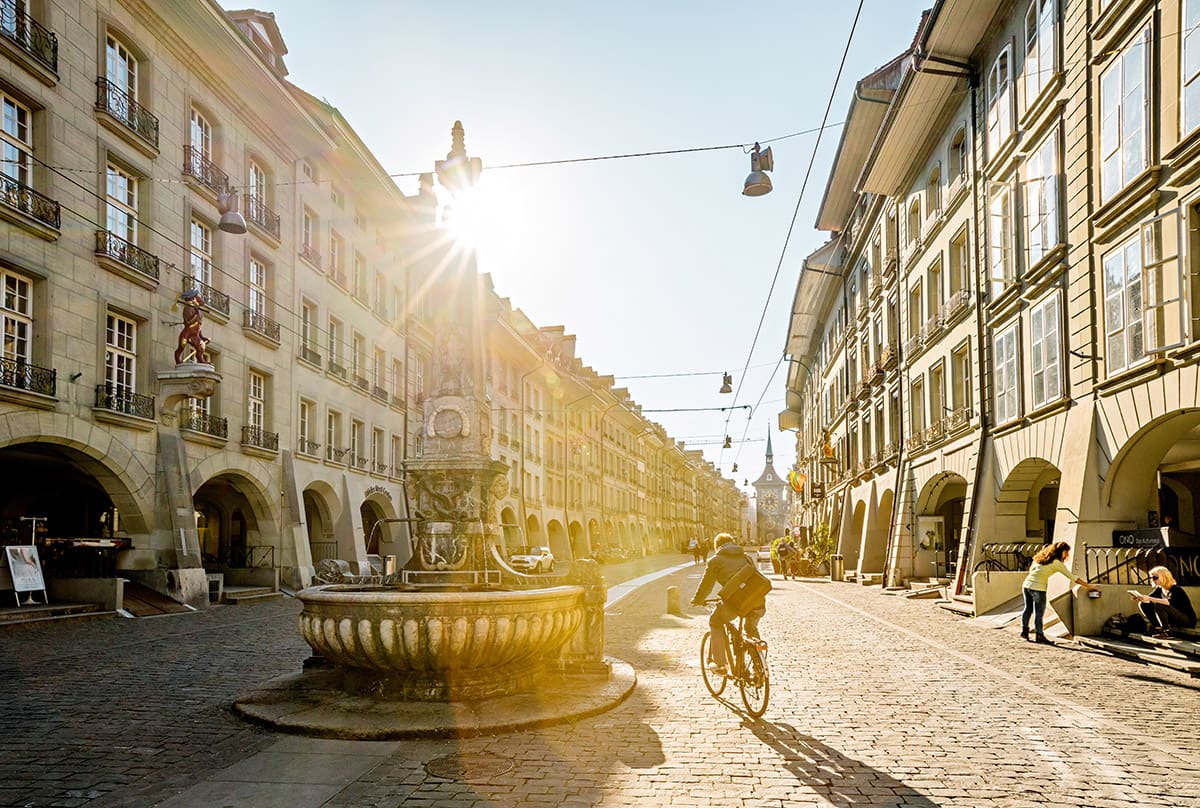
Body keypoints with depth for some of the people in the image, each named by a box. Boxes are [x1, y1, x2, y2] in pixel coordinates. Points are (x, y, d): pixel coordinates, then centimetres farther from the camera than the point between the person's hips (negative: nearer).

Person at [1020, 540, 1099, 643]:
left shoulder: (1042, 557, 12)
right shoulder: (1057, 563, -7)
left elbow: (1031, 569, 20)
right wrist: (1089, 586, 1)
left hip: (1027, 585, 7)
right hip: (1038, 588, -7)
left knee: (1028, 608, 20)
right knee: (1039, 612, 3)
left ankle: (1024, 629, 25)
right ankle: (1039, 635, 8)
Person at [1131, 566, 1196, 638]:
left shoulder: (1176, 589, -19)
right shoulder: (1159, 589, 3)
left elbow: (1170, 602, -38)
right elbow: (1147, 599, 3)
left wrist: (1150, 599, -43)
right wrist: (1139, 598, -20)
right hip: (1173, 620, 8)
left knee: (1158, 605, -31)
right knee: (1143, 604, -4)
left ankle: (1166, 631, -18)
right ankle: (1158, 628, -6)